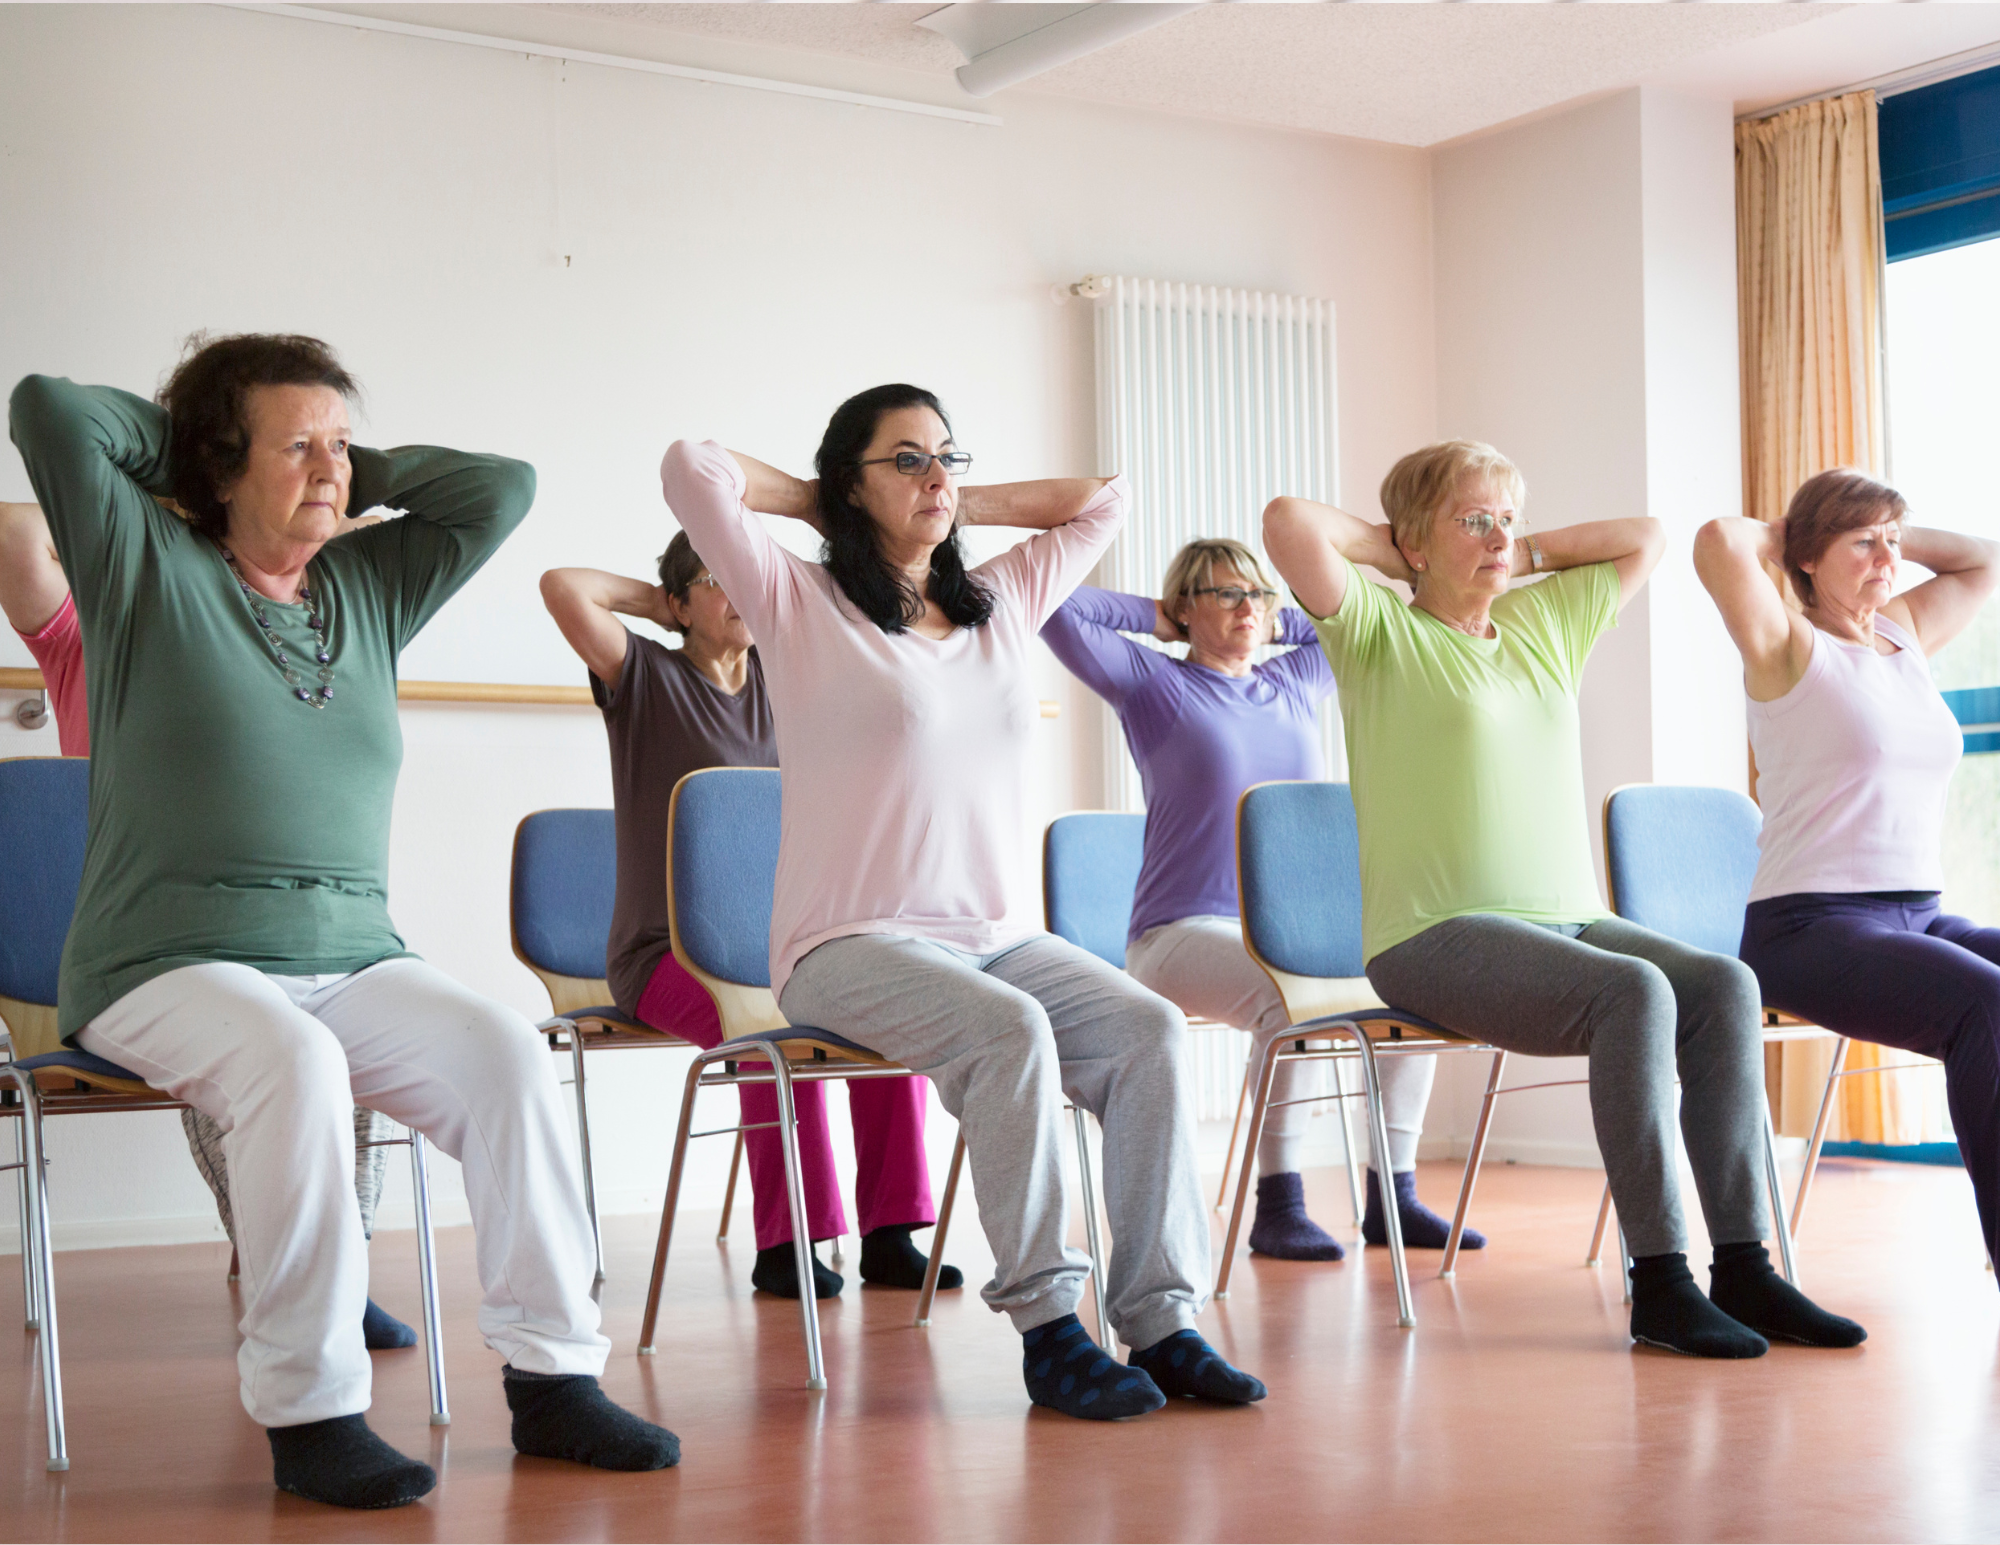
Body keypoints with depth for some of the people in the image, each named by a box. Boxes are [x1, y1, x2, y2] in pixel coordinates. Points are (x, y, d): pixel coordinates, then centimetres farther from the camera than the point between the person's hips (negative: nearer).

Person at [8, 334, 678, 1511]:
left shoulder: (371, 586, 18)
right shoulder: (149, 567, 5)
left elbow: (503, 486, 18)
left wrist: (362, 475, 16)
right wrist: (179, 438, 10)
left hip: (355, 961, 5)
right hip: (171, 965, -4)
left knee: (508, 1052, -23)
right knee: (295, 1064, -37)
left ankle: (554, 1377, -18)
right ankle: (310, 1412, -29)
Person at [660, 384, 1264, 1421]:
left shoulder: (1003, 606, 19)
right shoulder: (802, 607, 3)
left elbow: (1103, 500, 28)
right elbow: (692, 469, -8)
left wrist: (958, 509, 21)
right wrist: (821, 506, 9)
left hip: (1004, 935, 5)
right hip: (852, 945, -5)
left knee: (1149, 1029, -22)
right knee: (1011, 1032, -34)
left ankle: (1161, 1319, -21)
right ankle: (1044, 1325, -27)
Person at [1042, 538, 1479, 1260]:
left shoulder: (1296, 683, 18)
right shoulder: (1153, 683, 4)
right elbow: (1053, 604, -5)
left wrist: (1280, 623, 20)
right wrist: (1157, 619, 7)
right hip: (1183, 931, -6)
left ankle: (1393, 1195, -13)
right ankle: (1278, 1205, -28)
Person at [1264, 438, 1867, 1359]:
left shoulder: (1545, 622, 21)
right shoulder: (1379, 630, 2)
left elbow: (1647, 539, 30)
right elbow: (1289, 523, -13)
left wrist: (1527, 556, 21)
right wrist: (1392, 554, 3)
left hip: (1570, 918, 6)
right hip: (1438, 937, -6)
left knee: (1722, 983, -21)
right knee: (1633, 994, -31)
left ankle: (1743, 1265, -22)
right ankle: (1659, 1281, -27)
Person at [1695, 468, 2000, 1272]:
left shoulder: (1906, 638, 19)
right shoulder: (1789, 647, 0)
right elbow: (1718, 543, -18)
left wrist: (1893, 532, 22)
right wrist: (1781, 535, 3)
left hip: (1922, 914, 7)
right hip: (1811, 926, -7)